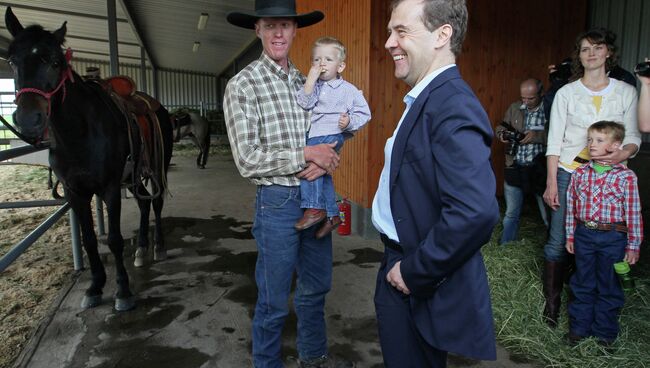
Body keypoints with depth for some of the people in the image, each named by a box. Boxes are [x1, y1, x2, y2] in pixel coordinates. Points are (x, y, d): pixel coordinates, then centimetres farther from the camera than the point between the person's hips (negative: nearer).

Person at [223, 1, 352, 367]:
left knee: (316, 287, 21)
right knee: (274, 301, 8)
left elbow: (331, 136, 11)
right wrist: (306, 155, -16)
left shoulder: (306, 82, 9)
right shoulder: (243, 85, -9)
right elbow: (248, 160, -15)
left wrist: (326, 159, -11)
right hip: (278, 200, -6)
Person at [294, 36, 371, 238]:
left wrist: (350, 121, -15)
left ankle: (315, 208, -20)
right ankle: (332, 215, 20)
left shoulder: (349, 90, 1)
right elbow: (304, 103, -4)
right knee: (322, 173, 7)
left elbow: (364, 113, 4)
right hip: (313, 137, 6)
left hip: (333, 135, -6)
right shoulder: (313, 85, 13)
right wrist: (311, 79, -10)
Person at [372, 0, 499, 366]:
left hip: (422, 288, -9)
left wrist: (414, 273, -22)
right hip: (401, 265, 9)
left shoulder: (453, 106, -23)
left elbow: (476, 212, -34)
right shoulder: (427, 99, 8)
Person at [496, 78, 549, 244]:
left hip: (539, 168, -4)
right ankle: (505, 246, 29)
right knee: (511, 214, 16)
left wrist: (537, 135, -25)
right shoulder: (514, 108, 7)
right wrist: (503, 134, -5)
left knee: (548, 213, 6)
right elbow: (501, 127, 16)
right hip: (515, 167, 4)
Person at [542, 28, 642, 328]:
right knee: (558, 240, 0)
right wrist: (551, 183, -6)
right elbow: (554, 141, -1)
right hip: (568, 173, -1)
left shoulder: (626, 92, 7)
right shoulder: (566, 93, 2)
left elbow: (633, 137, 9)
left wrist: (623, 154, -15)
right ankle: (552, 301, 14)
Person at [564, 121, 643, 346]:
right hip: (584, 235, 3)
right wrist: (570, 236, 9)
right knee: (582, 285, 14)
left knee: (608, 287, 12)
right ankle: (579, 327, 28)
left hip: (613, 238, -2)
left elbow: (633, 213, -6)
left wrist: (633, 246, -4)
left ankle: (605, 331, 29)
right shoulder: (580, 173, 1)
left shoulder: (626, 177, -9)